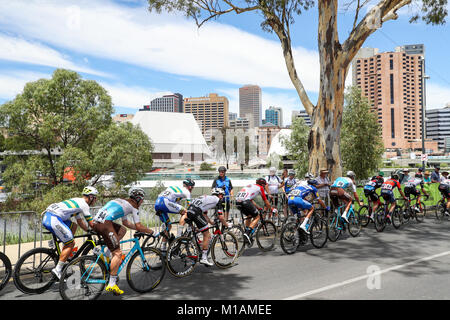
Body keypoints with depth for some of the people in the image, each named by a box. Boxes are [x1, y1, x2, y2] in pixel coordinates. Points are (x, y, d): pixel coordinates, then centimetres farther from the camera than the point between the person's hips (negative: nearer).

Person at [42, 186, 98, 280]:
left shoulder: (78, 202, 27)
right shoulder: (84, 204, -1)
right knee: (70, 243, -1)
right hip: (53, 220, -10)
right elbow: (91, 223, 1)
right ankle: (57, 270, 0)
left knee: (73, 226, 24)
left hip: (47, 216, 10)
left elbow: (80, 222, 33)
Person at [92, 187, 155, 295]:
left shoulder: (122, 202, 29)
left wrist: (140, 229, 34)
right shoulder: (133, 207, 5)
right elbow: (138, 226, 2)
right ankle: (112, 285, -3)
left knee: (122, 230, 25)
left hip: (95, 222, 9)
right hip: (105, 224, -8)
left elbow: (125, 222, 36)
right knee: (118, 253, -3)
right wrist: (150, 231, 16)